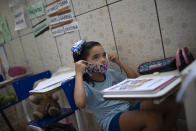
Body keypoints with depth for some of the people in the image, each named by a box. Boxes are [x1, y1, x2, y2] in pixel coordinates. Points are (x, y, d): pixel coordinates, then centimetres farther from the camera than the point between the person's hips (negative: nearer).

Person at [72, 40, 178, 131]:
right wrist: (79, 74, -20)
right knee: (154, 118, -30)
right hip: (112, 120, -7)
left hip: (128, 108, 7)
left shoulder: (110, 73, 12)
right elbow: (80, 103, -29)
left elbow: (134, 79, 21)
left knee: (169, 107, -7)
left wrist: (118, 62, 10)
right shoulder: (86, 85, -6)